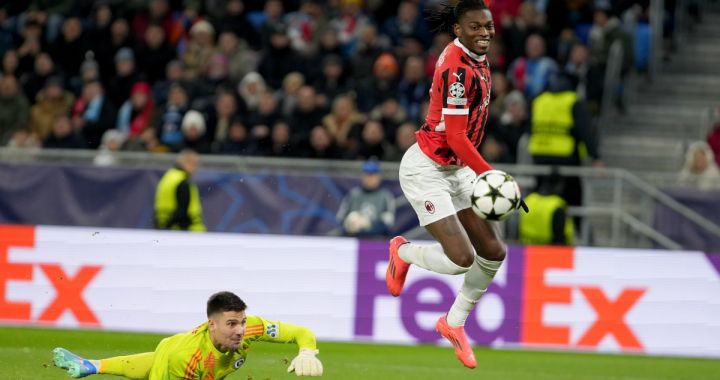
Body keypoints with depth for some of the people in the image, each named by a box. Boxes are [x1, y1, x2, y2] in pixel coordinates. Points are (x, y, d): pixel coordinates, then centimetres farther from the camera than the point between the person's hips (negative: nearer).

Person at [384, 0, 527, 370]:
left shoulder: (476, 59, 5)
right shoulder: (457, 69, -24)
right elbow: (456, 138, -25)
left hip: (456, 168, 9)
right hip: (426, 169, -9)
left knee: (493, 251, 5)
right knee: (461, 259, -16)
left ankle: (454, 322, 24)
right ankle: (403, 252, 15)